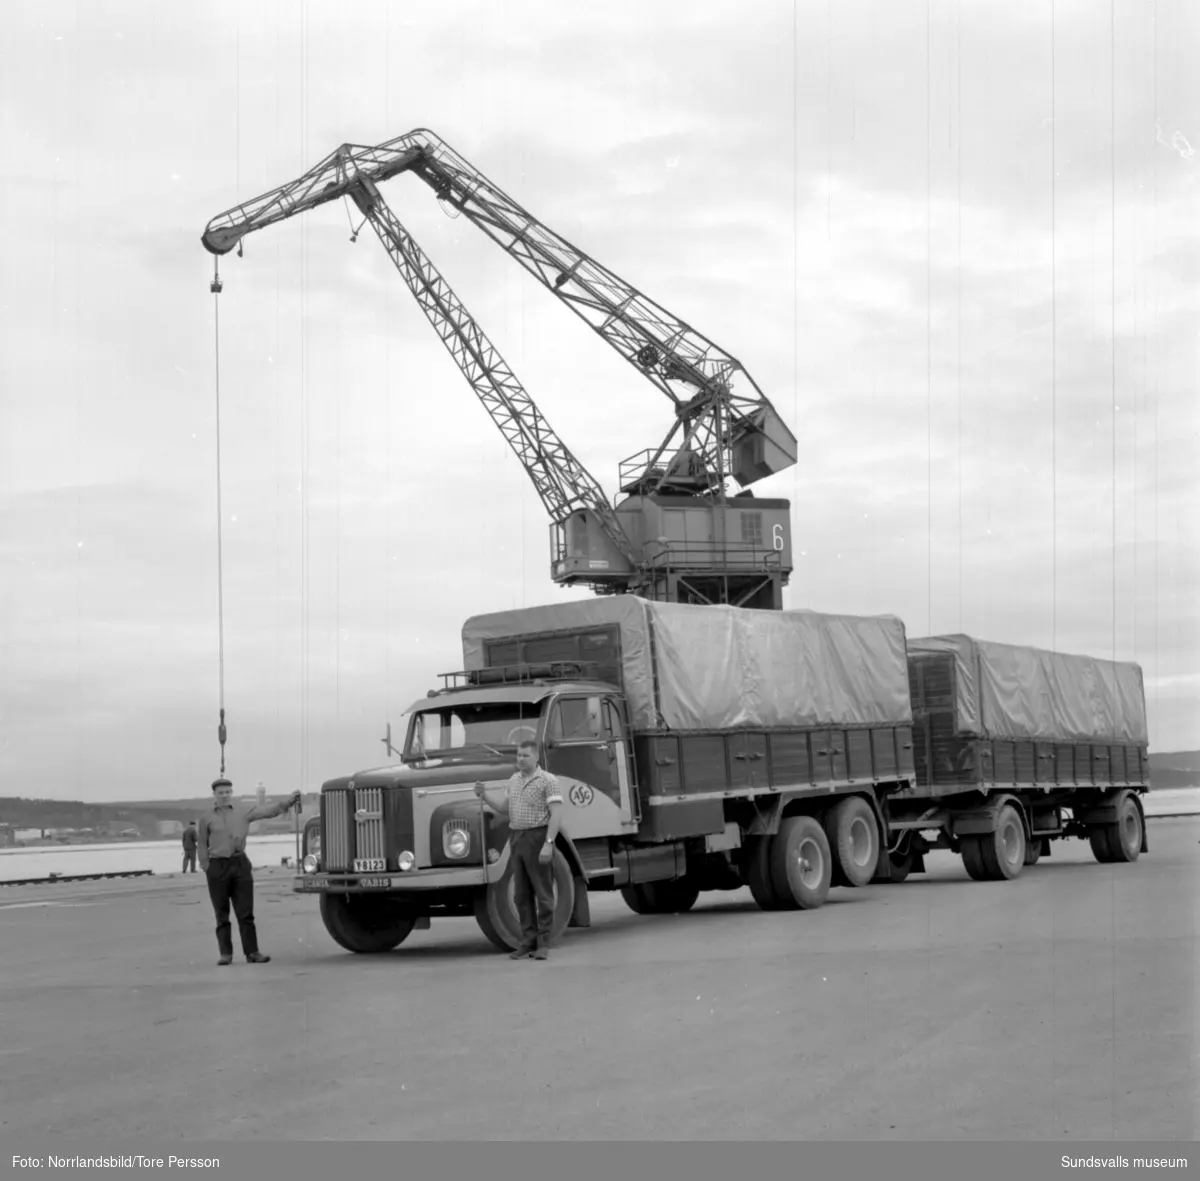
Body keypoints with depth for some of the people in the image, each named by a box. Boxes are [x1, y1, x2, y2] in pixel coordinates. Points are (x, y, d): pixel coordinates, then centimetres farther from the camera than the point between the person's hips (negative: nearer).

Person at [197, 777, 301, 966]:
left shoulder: (243, 811, 6)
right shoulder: (207, 818, 3)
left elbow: (267, 811, -2)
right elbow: (202, 845, 4)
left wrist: (288, 802, -13)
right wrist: (207, 868, -3)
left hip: (240, 863, 1)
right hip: (217, 866, -1)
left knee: (245, 911, 0)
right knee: (221, 913, 3)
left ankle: (252, 952, 0)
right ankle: (225, 954, 7)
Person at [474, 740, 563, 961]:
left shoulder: (548, 781, -8)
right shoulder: (514, 780, 14)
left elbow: (556, 815, -14)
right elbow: (505, 809, 19)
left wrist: (548, 843, -22)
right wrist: (485, 797, 4)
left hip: (537, 838, -7)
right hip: (516, 838, 7)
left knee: (543, 892, -2)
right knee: (522, 893, 7)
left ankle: (543, 943, 1)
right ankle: (528, 941, 13)